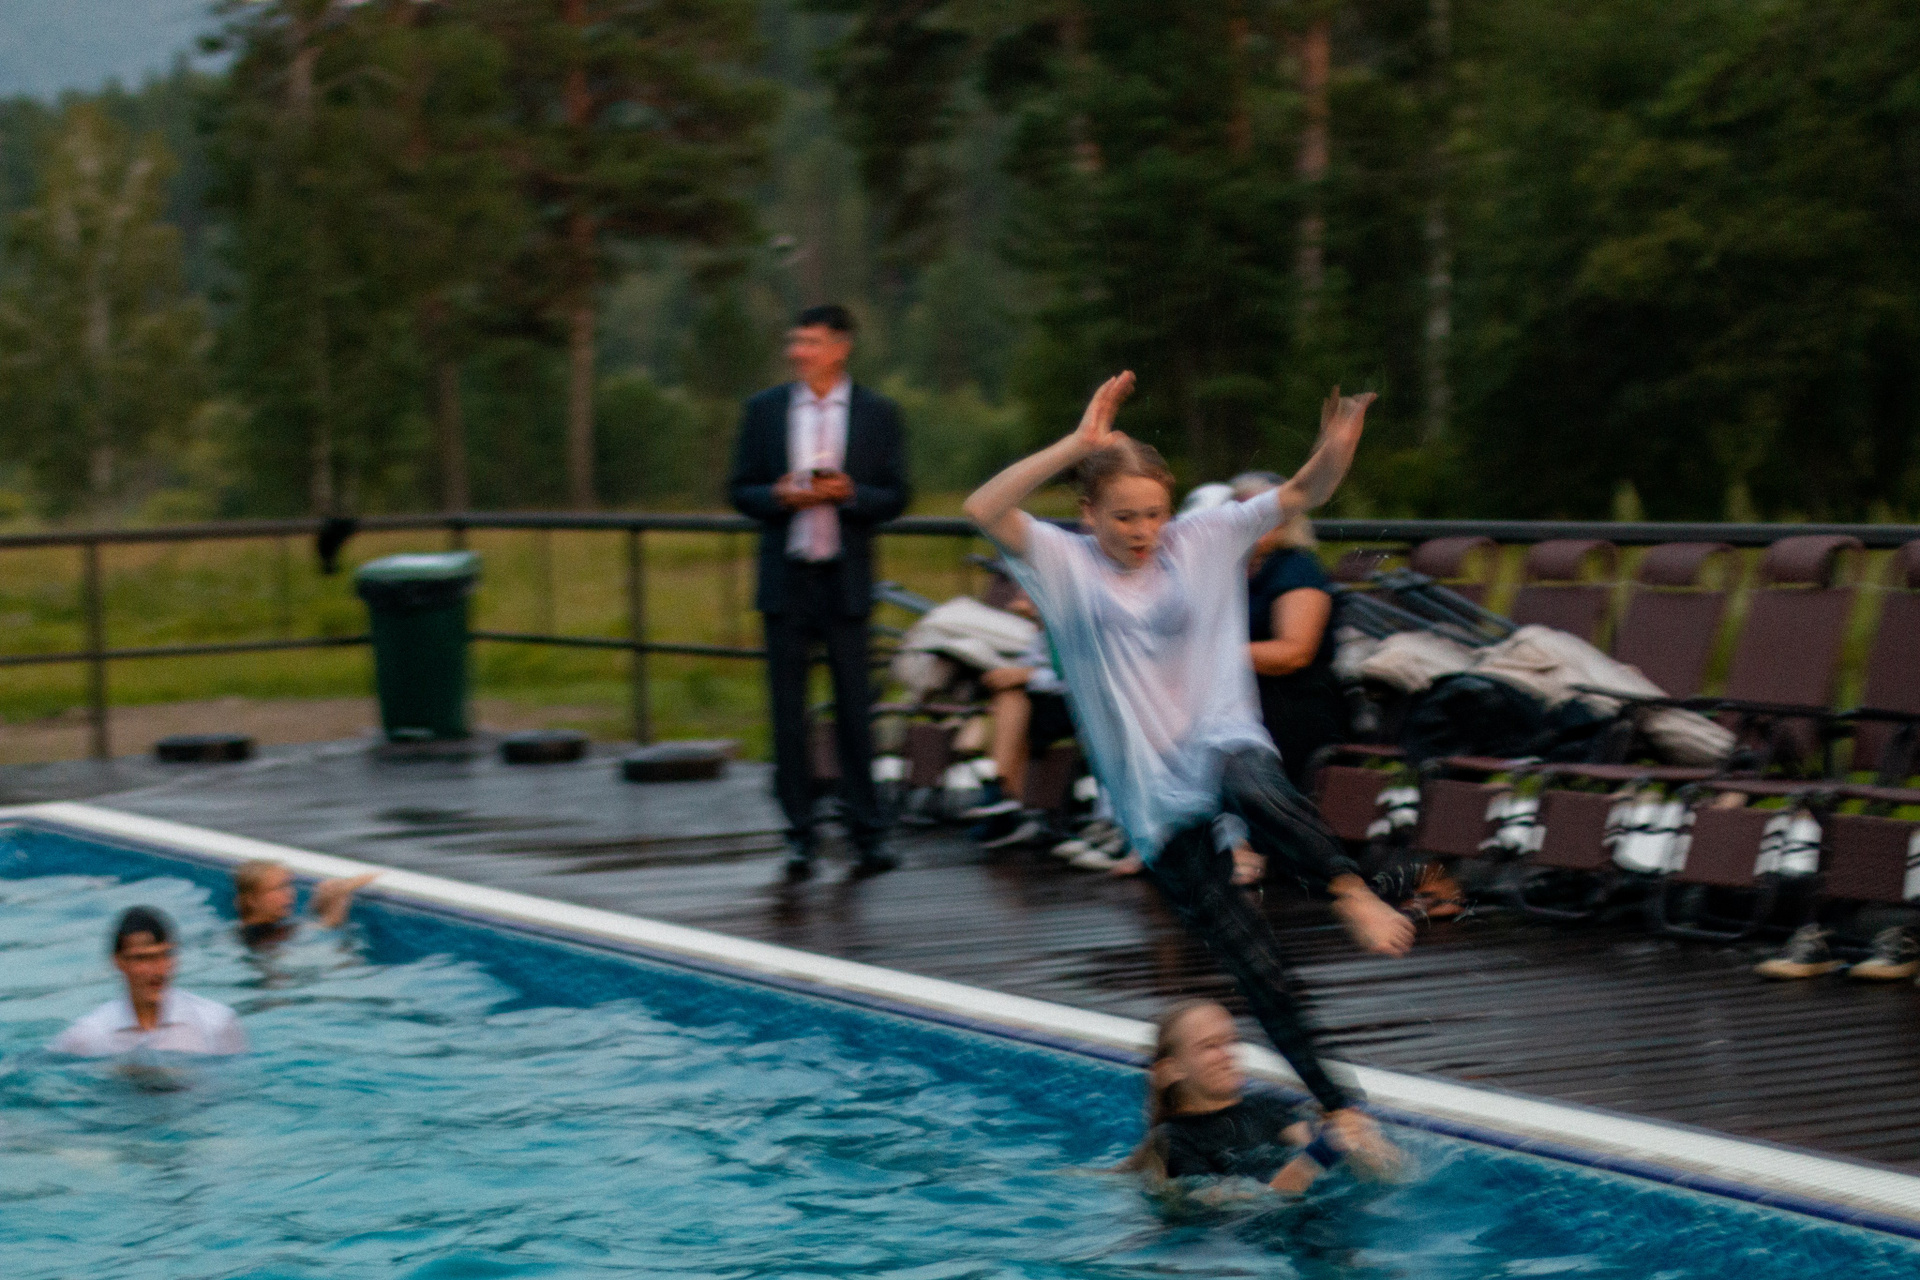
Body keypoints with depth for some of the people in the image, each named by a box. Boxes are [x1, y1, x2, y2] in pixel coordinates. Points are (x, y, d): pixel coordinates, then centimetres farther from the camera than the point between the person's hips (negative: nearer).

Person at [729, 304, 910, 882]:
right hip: (785, 579, 2)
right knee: (788, 711, 2)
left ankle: (867, 833, 4)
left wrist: (848, 493, -16)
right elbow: (741, 491, 7)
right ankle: (799, 835, 8)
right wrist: (779, 496, -13)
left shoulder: (877, 414, 3)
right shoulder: (764, 410, 6)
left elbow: (894, 498, 2)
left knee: (854, 708, -2)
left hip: (845, 580, -1)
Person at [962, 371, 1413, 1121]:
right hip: (1155, 798, 0)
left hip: (1221, 742, 1)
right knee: (1252, 965, -3)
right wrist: (1077, 446, -23)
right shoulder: (1066, 565, 0)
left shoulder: (1203, 542, 5)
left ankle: (1350, 891, -33)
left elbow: (1300, 495, 1)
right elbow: (984, 510, -16)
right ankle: (1332, 1103, 4)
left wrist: (1334, 454, -21)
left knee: (1256, 790, -42)